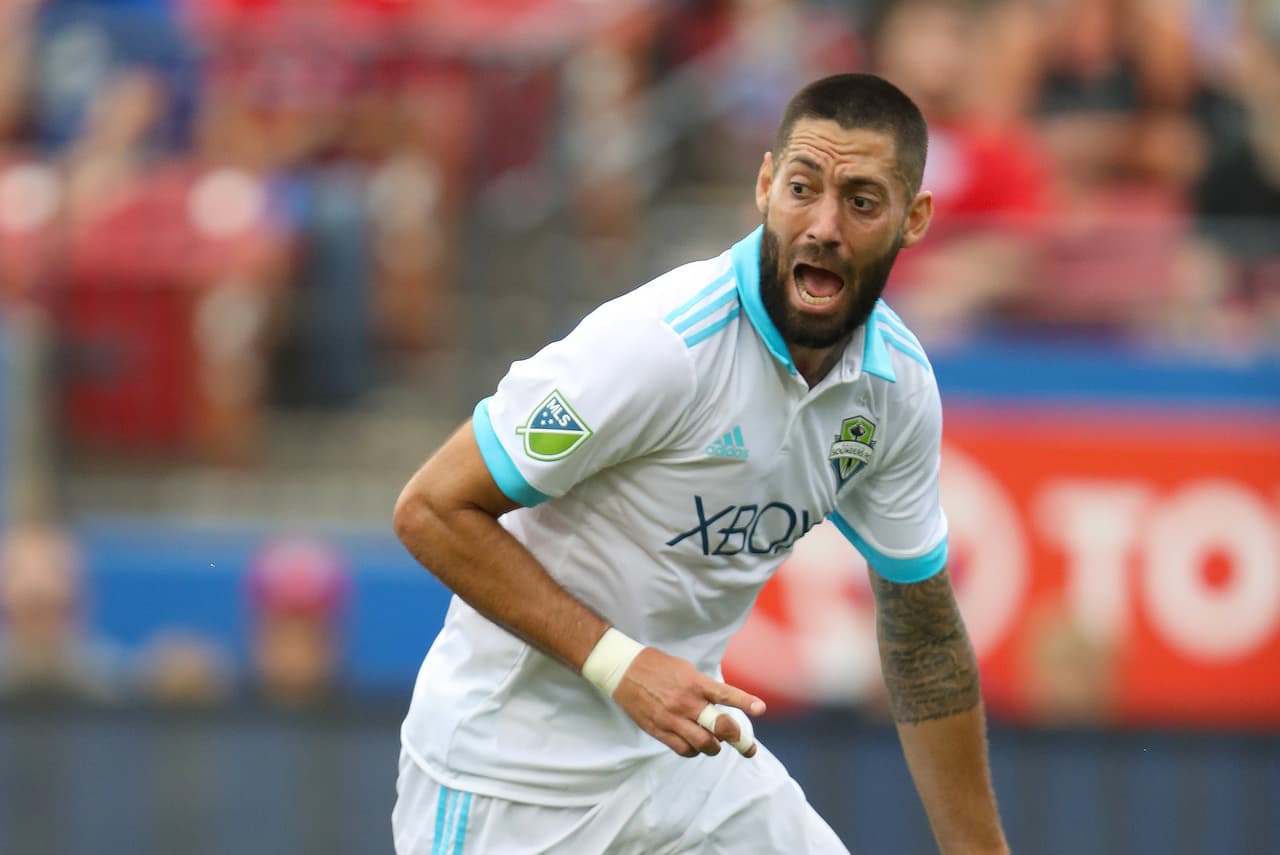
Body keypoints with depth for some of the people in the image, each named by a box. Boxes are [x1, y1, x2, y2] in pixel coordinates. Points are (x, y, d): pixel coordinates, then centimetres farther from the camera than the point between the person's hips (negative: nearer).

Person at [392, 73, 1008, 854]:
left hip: (684, 748, 7)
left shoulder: (900, 386, -4)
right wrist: (618, 662, -28)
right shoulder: (660, 343, -26)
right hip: (513, 778, -7)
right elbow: (433, 509, -22)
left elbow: (923, 636, 9)